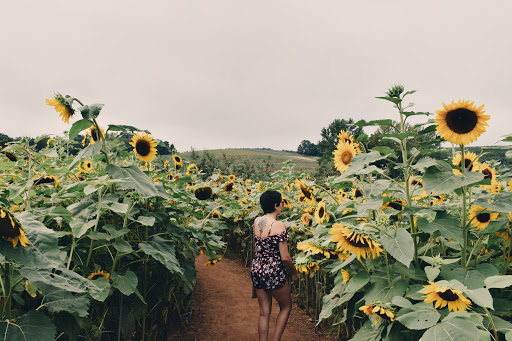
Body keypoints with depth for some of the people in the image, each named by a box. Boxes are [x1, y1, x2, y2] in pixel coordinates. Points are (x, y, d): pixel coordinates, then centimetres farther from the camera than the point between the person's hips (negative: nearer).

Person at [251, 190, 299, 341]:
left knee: (264, 312, 16)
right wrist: (294, 273, -2)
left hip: (256, 269, 6)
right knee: (286, 306, 18)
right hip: (273, 271, -6)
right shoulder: (279, 225, -18)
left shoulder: (256, 221, 1)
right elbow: (285, 257, -17)